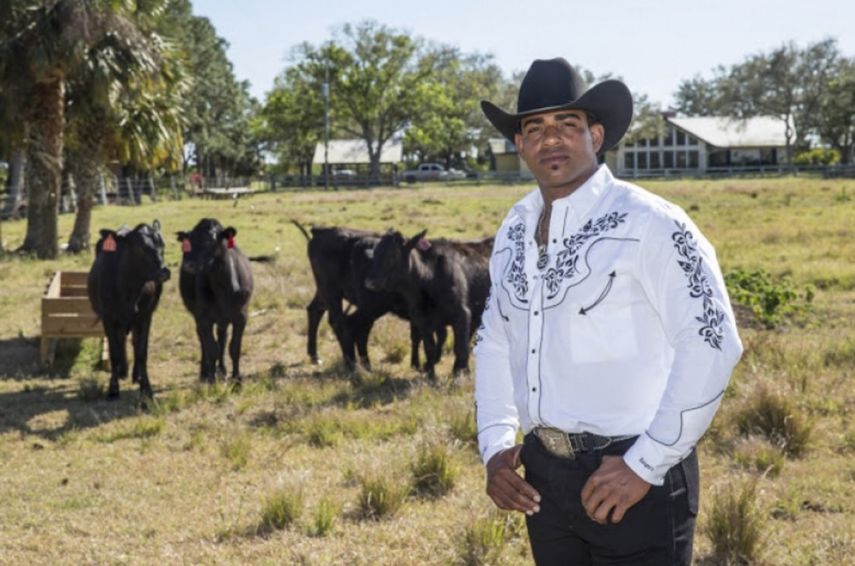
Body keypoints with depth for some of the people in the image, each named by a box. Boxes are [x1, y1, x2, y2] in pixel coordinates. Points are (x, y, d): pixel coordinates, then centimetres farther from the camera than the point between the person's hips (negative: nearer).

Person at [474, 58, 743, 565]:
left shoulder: (648, 223, -14)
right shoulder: (515, 230, 6)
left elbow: (711, 345, -18)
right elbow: (494, 341, 16)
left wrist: (644, 466, -18)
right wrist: (494, 447, 5)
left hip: (634, 477, -6)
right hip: (543, 475, 6)